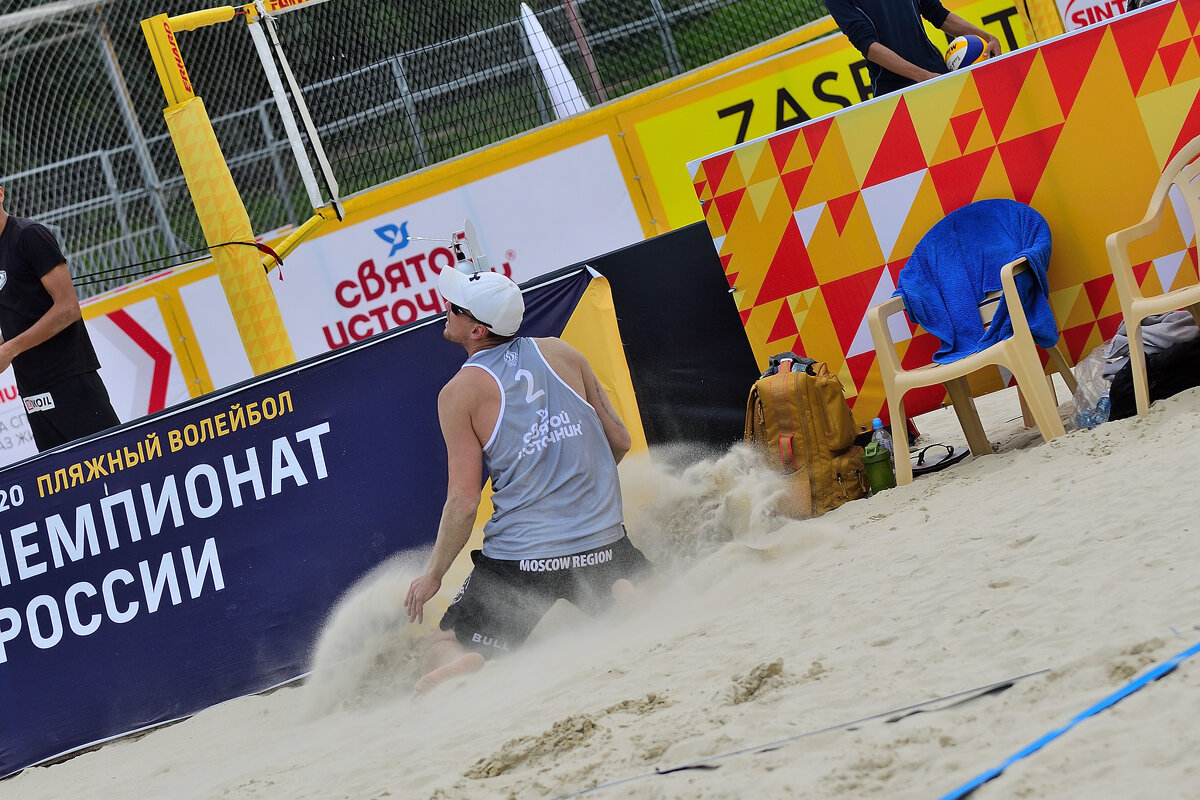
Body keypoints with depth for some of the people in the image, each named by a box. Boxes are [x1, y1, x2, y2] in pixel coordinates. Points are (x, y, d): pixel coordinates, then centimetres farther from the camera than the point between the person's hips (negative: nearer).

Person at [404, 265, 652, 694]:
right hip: (603, 543, 3)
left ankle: (468, 670, -25)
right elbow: (619, 441, 11)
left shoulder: (460, 393, -6)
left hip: (521, 560, -3)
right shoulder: (560, 352, 6)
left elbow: (464, 501, -8)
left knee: (443, 649, 11)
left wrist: (433, 574, 4)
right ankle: (626, 597, -5)